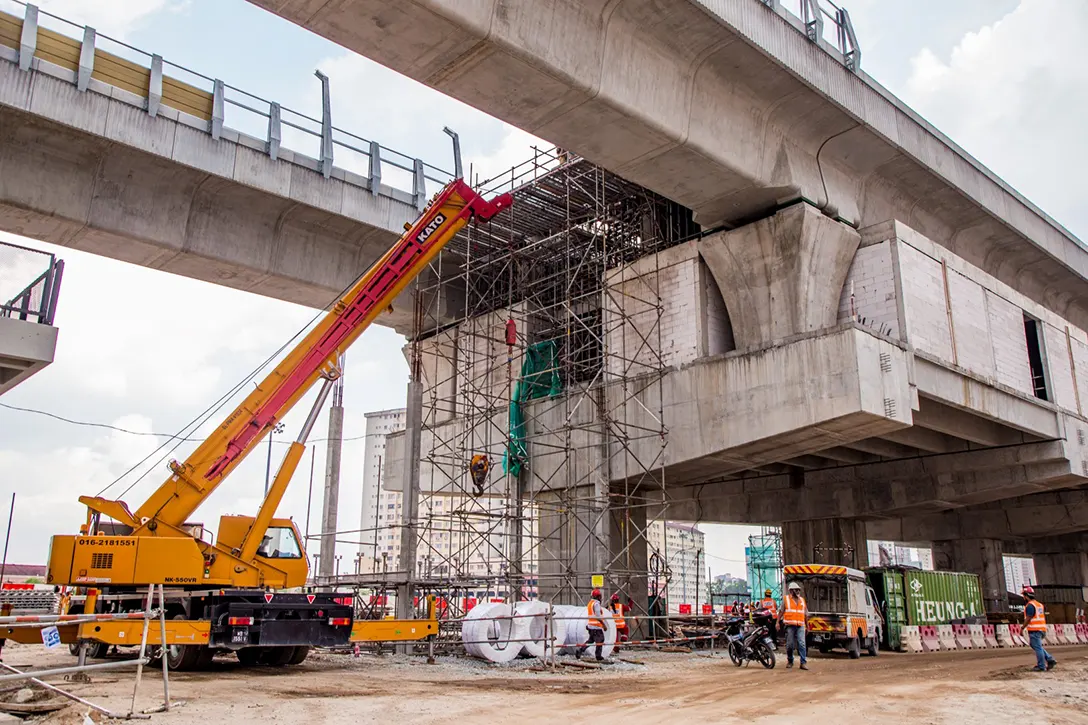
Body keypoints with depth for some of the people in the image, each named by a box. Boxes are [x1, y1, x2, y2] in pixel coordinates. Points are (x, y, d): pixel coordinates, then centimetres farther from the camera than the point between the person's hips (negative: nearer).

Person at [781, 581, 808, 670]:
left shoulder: (802, 600, 16)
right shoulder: (786, 599, 6)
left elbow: (806, 614, 21)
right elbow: (781, 611, 4)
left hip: (800, 626, 2)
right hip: (790, 625, -2)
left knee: (802, 644, -9)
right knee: (789, 644, 2)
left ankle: (803, 663, -8)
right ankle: (790, 661, 17)